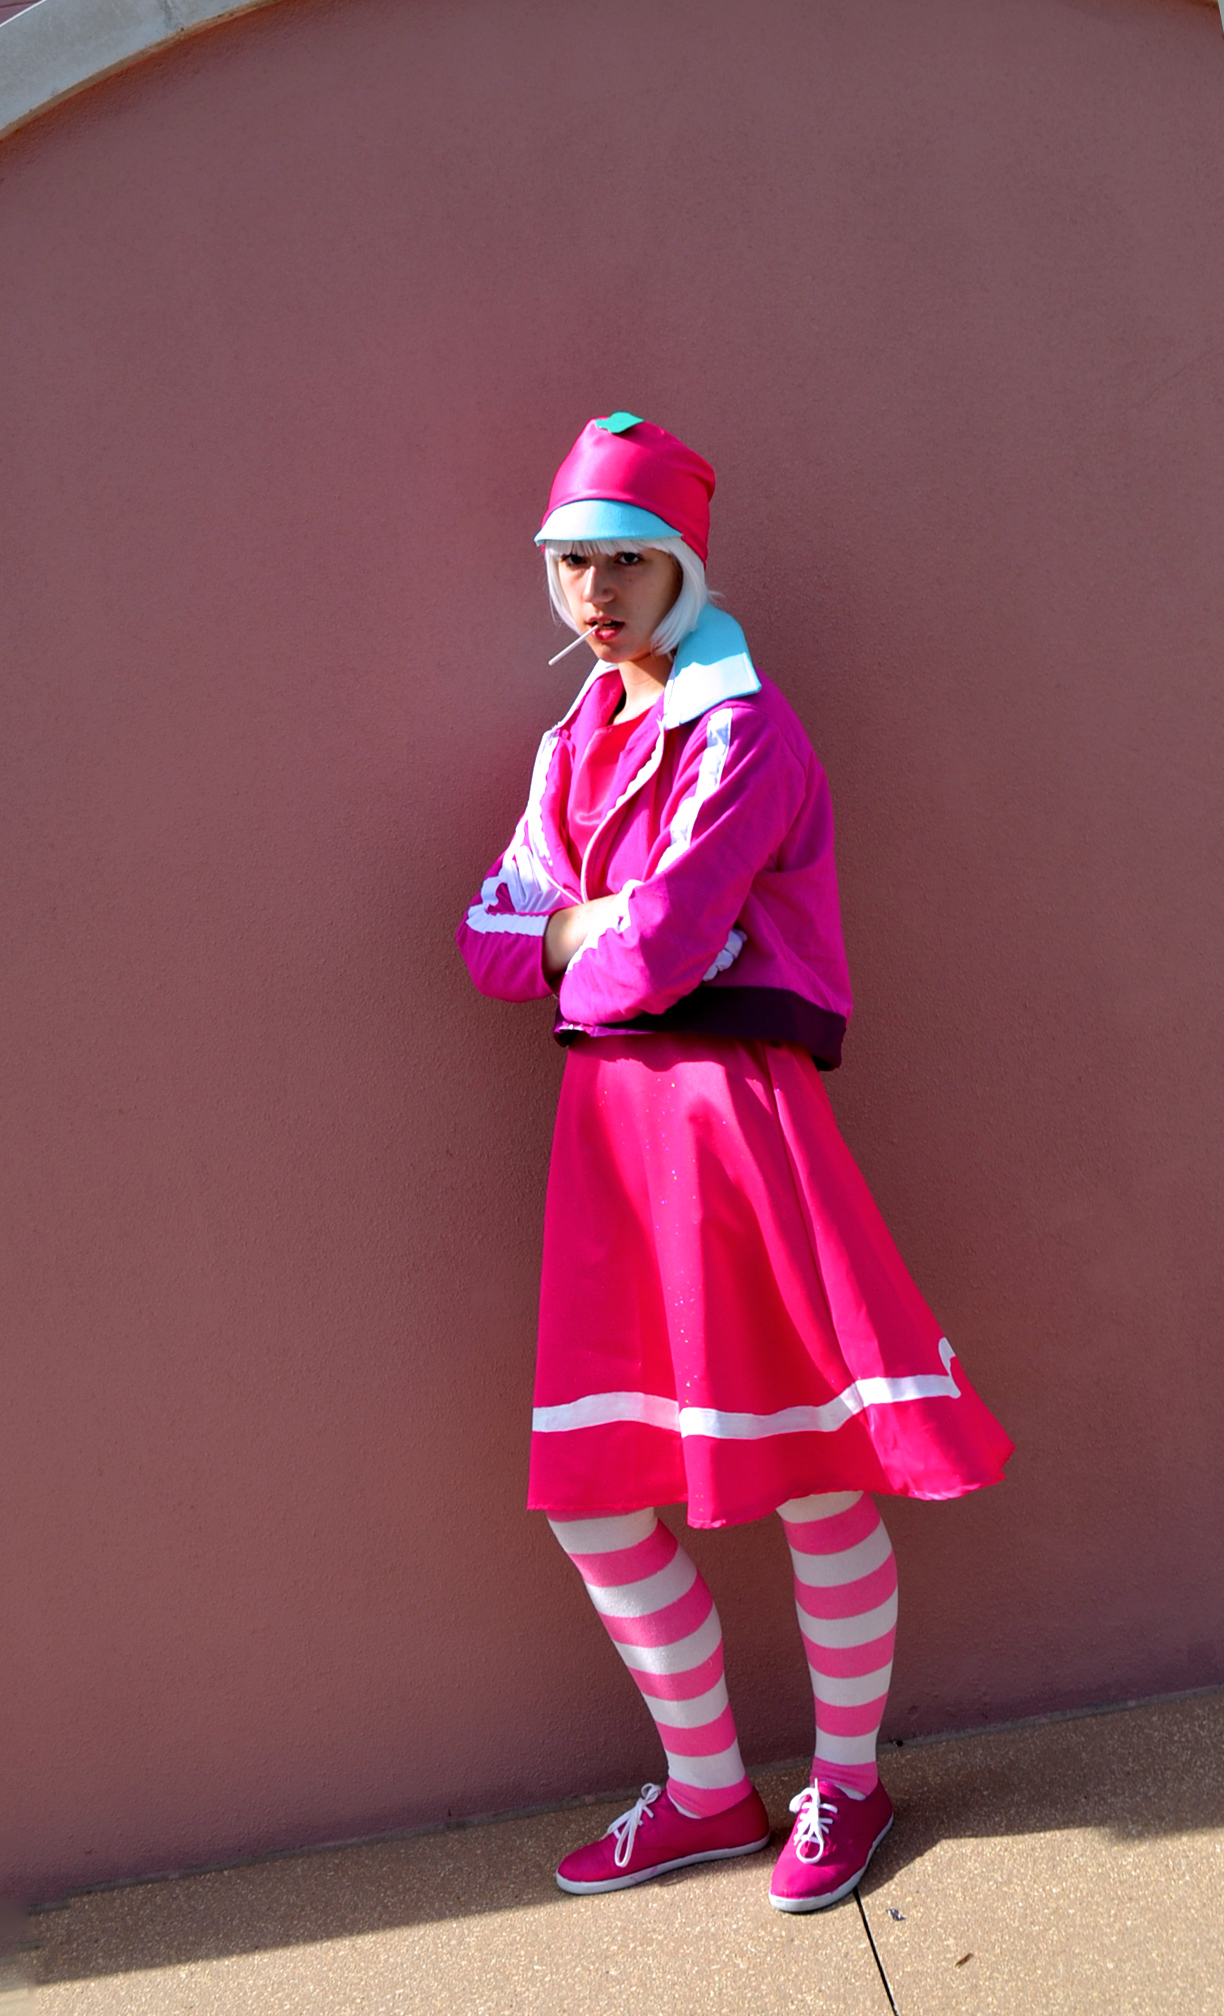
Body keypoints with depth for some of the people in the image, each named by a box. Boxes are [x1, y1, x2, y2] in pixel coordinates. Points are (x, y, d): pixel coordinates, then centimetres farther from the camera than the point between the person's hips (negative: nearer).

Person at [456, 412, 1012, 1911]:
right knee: (591, 1494, 10)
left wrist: (574, 947, 1)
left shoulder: (744, 731, -8)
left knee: (817, 1477, 6)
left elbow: (660, 945, -18)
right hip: (608, 1122, 8)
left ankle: (846, 1784, 30)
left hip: (731, 1107, -7)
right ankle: (707, 1792, 31)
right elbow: (490, 941, 11)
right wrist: (593, 925, -6)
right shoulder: (576, 744, 16)